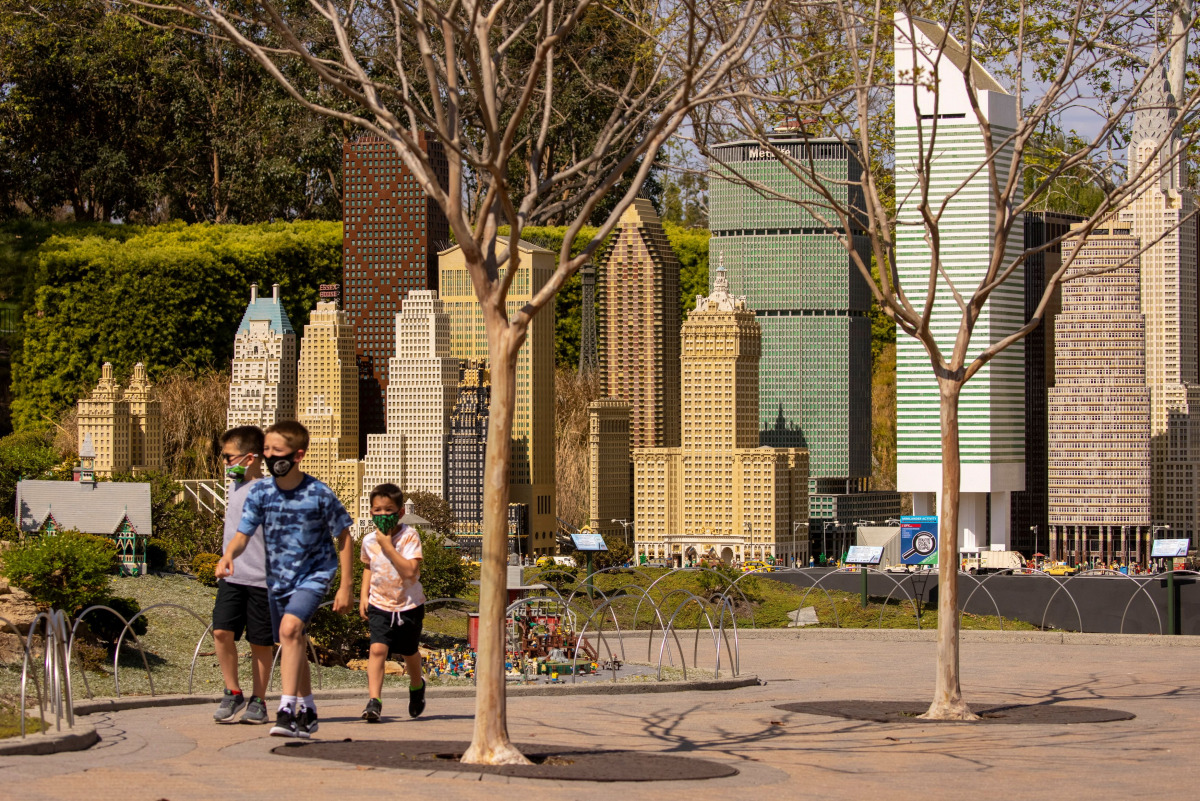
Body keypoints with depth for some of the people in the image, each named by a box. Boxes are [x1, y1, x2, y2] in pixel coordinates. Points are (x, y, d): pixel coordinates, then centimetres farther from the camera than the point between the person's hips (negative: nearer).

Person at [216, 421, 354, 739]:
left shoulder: (319, 494, -16)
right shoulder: (260, 492, -7)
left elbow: (344, 536, -5)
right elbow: (243, 534, -8)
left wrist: (345, 585, -6)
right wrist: (229, 555, -31)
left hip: (313, 573, -5)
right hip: (277, 578, 5)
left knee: (290, 628, -27)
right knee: (293, 644, 16)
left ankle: (287, 710, -28)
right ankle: (307, 711, 34)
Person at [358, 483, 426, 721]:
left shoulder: (409, 536, -15)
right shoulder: (369, 541, -1)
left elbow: (410, 570, -28)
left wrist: (387, 546, -28)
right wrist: (364, 595, 10)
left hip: (409, 605, -2)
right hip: (380, 605, 2)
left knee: (410, 652, 17)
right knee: (378, 649, -19)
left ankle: (417, 686, 48)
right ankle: (374, 700, -24)